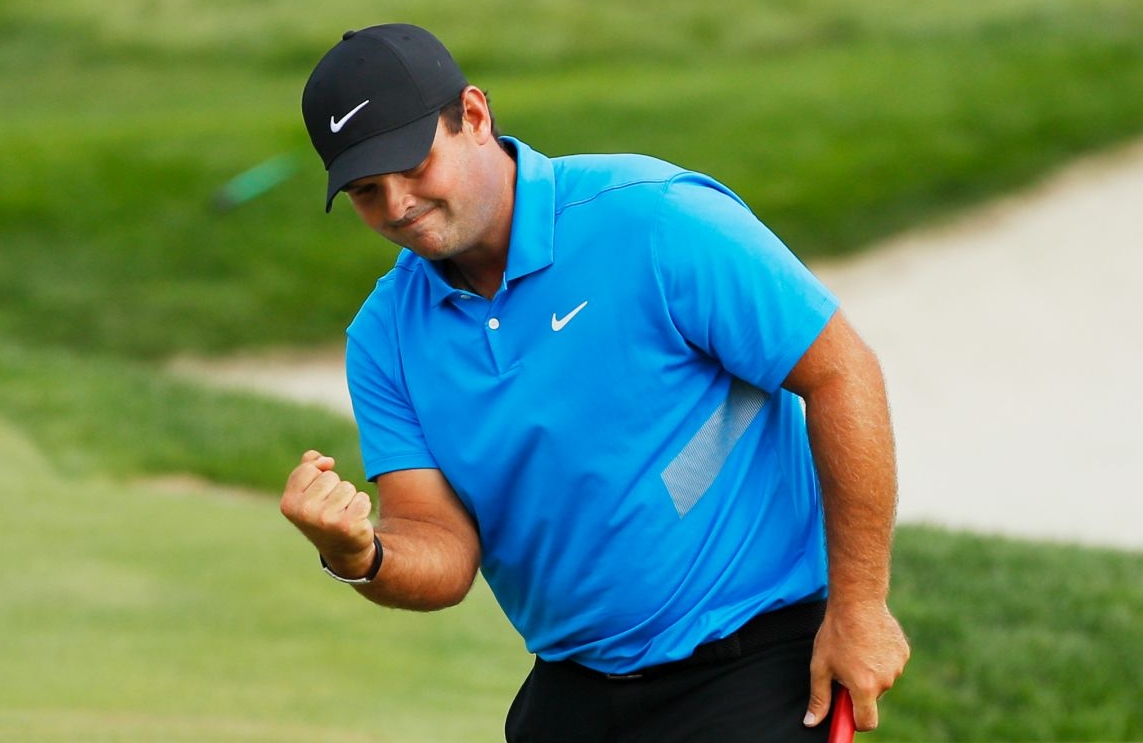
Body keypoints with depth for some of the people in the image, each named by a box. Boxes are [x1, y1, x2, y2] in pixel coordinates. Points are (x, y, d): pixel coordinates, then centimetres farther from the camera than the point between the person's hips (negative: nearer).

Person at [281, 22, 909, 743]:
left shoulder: (656, 219, -17)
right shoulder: (384, 340, 1)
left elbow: (841, 374, -14)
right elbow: (445, 552, -3)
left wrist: (858, 606, -14)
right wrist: (360, 557, -27)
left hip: (757, 663, -6)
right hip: (571, 683, 6)